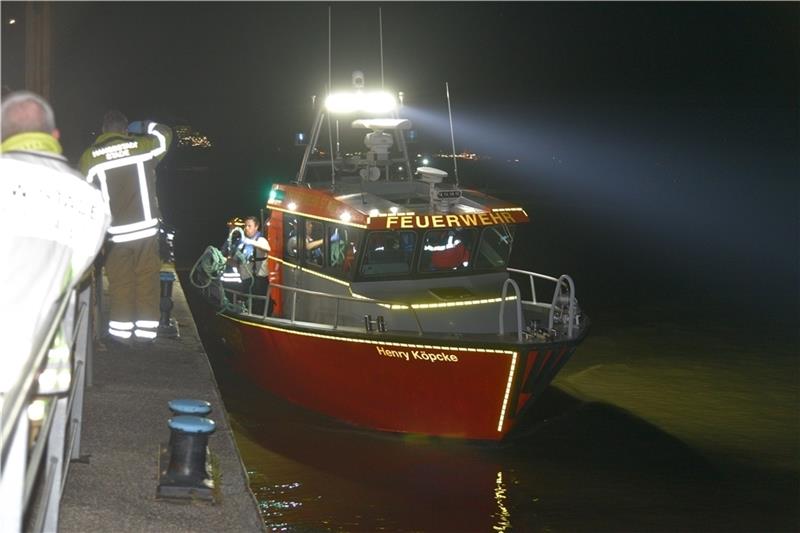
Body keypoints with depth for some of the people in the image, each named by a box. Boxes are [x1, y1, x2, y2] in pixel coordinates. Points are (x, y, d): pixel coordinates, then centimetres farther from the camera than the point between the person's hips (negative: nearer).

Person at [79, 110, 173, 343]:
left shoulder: (90, 157, -2)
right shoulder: (142, 146, 0)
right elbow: (165, 134, 20)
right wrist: (142, 127, 32)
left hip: (115, 233, 0)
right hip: (146, 229, 0)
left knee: (120, 284, 7)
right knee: (147, 282, 6)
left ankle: (120, 332, 7)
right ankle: (146, 332, 6)